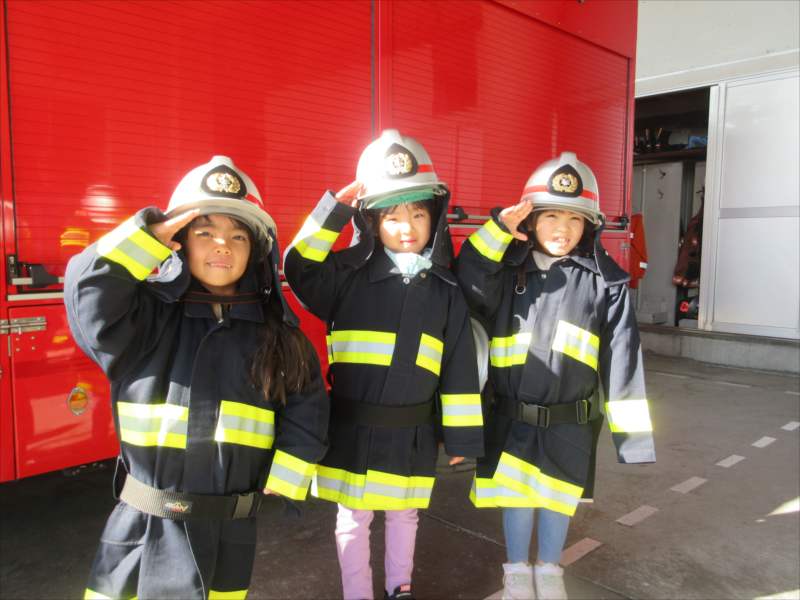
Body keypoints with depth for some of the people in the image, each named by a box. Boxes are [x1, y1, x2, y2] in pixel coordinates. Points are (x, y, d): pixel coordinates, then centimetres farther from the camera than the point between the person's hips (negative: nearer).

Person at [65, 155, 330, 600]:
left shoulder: (274, 330, -2)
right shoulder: (147, 314, -7)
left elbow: (307, 407, 1)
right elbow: (88, 289, -24)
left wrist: (284, 478, -2)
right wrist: (151, 236, -21)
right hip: (145, 526, -1)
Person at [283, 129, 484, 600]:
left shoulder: (446, 290, -2)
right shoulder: (349, 275, -7)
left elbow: (459, 367, 0)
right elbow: (299, 268, -21)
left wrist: (461, 434, 2)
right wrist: (336, 208, -22)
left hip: (413, 433, 2)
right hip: (353, 429, -1)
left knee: (404, 515, 21)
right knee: (354, 519, 14)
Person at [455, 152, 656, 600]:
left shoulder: (605, 281, -6)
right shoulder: (508, 271, -1)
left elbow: (621, 359, -6)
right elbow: (469, 285, -21)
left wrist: (629, 429, -7)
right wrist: (498, 229, -24)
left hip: (570, 422, 0)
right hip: (513, 418, 1)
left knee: (557, 499, 17)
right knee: (517, 496, 16)